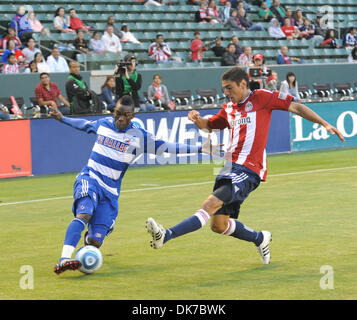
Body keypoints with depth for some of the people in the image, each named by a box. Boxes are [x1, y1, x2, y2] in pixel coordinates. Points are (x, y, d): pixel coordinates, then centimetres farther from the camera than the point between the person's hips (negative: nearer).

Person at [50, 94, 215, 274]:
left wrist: (200, 149, -9)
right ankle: (64, 259, -43)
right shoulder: (103, 124, 6)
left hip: (111, 191, 0)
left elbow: (165, 147, -2)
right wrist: (62, 118, 38)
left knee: (95, 241, -9)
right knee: (84, 214, -32)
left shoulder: (139, 135, -1)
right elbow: (85, 125, 28)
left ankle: (88, 237, 32)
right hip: (89, 179, 0)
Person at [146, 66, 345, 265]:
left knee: (211, 204, -24)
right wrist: (197, 119, 10)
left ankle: (166, 236, -38)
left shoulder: (261, 98, 1)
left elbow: (295, 107, 3)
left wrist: (325, 124, -1)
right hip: (230, 168, 8)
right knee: (219, 225, 6)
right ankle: (261, 239, 29)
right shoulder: (229, 109, 20)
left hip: (248, 171, -8)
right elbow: (209, 125, 34)